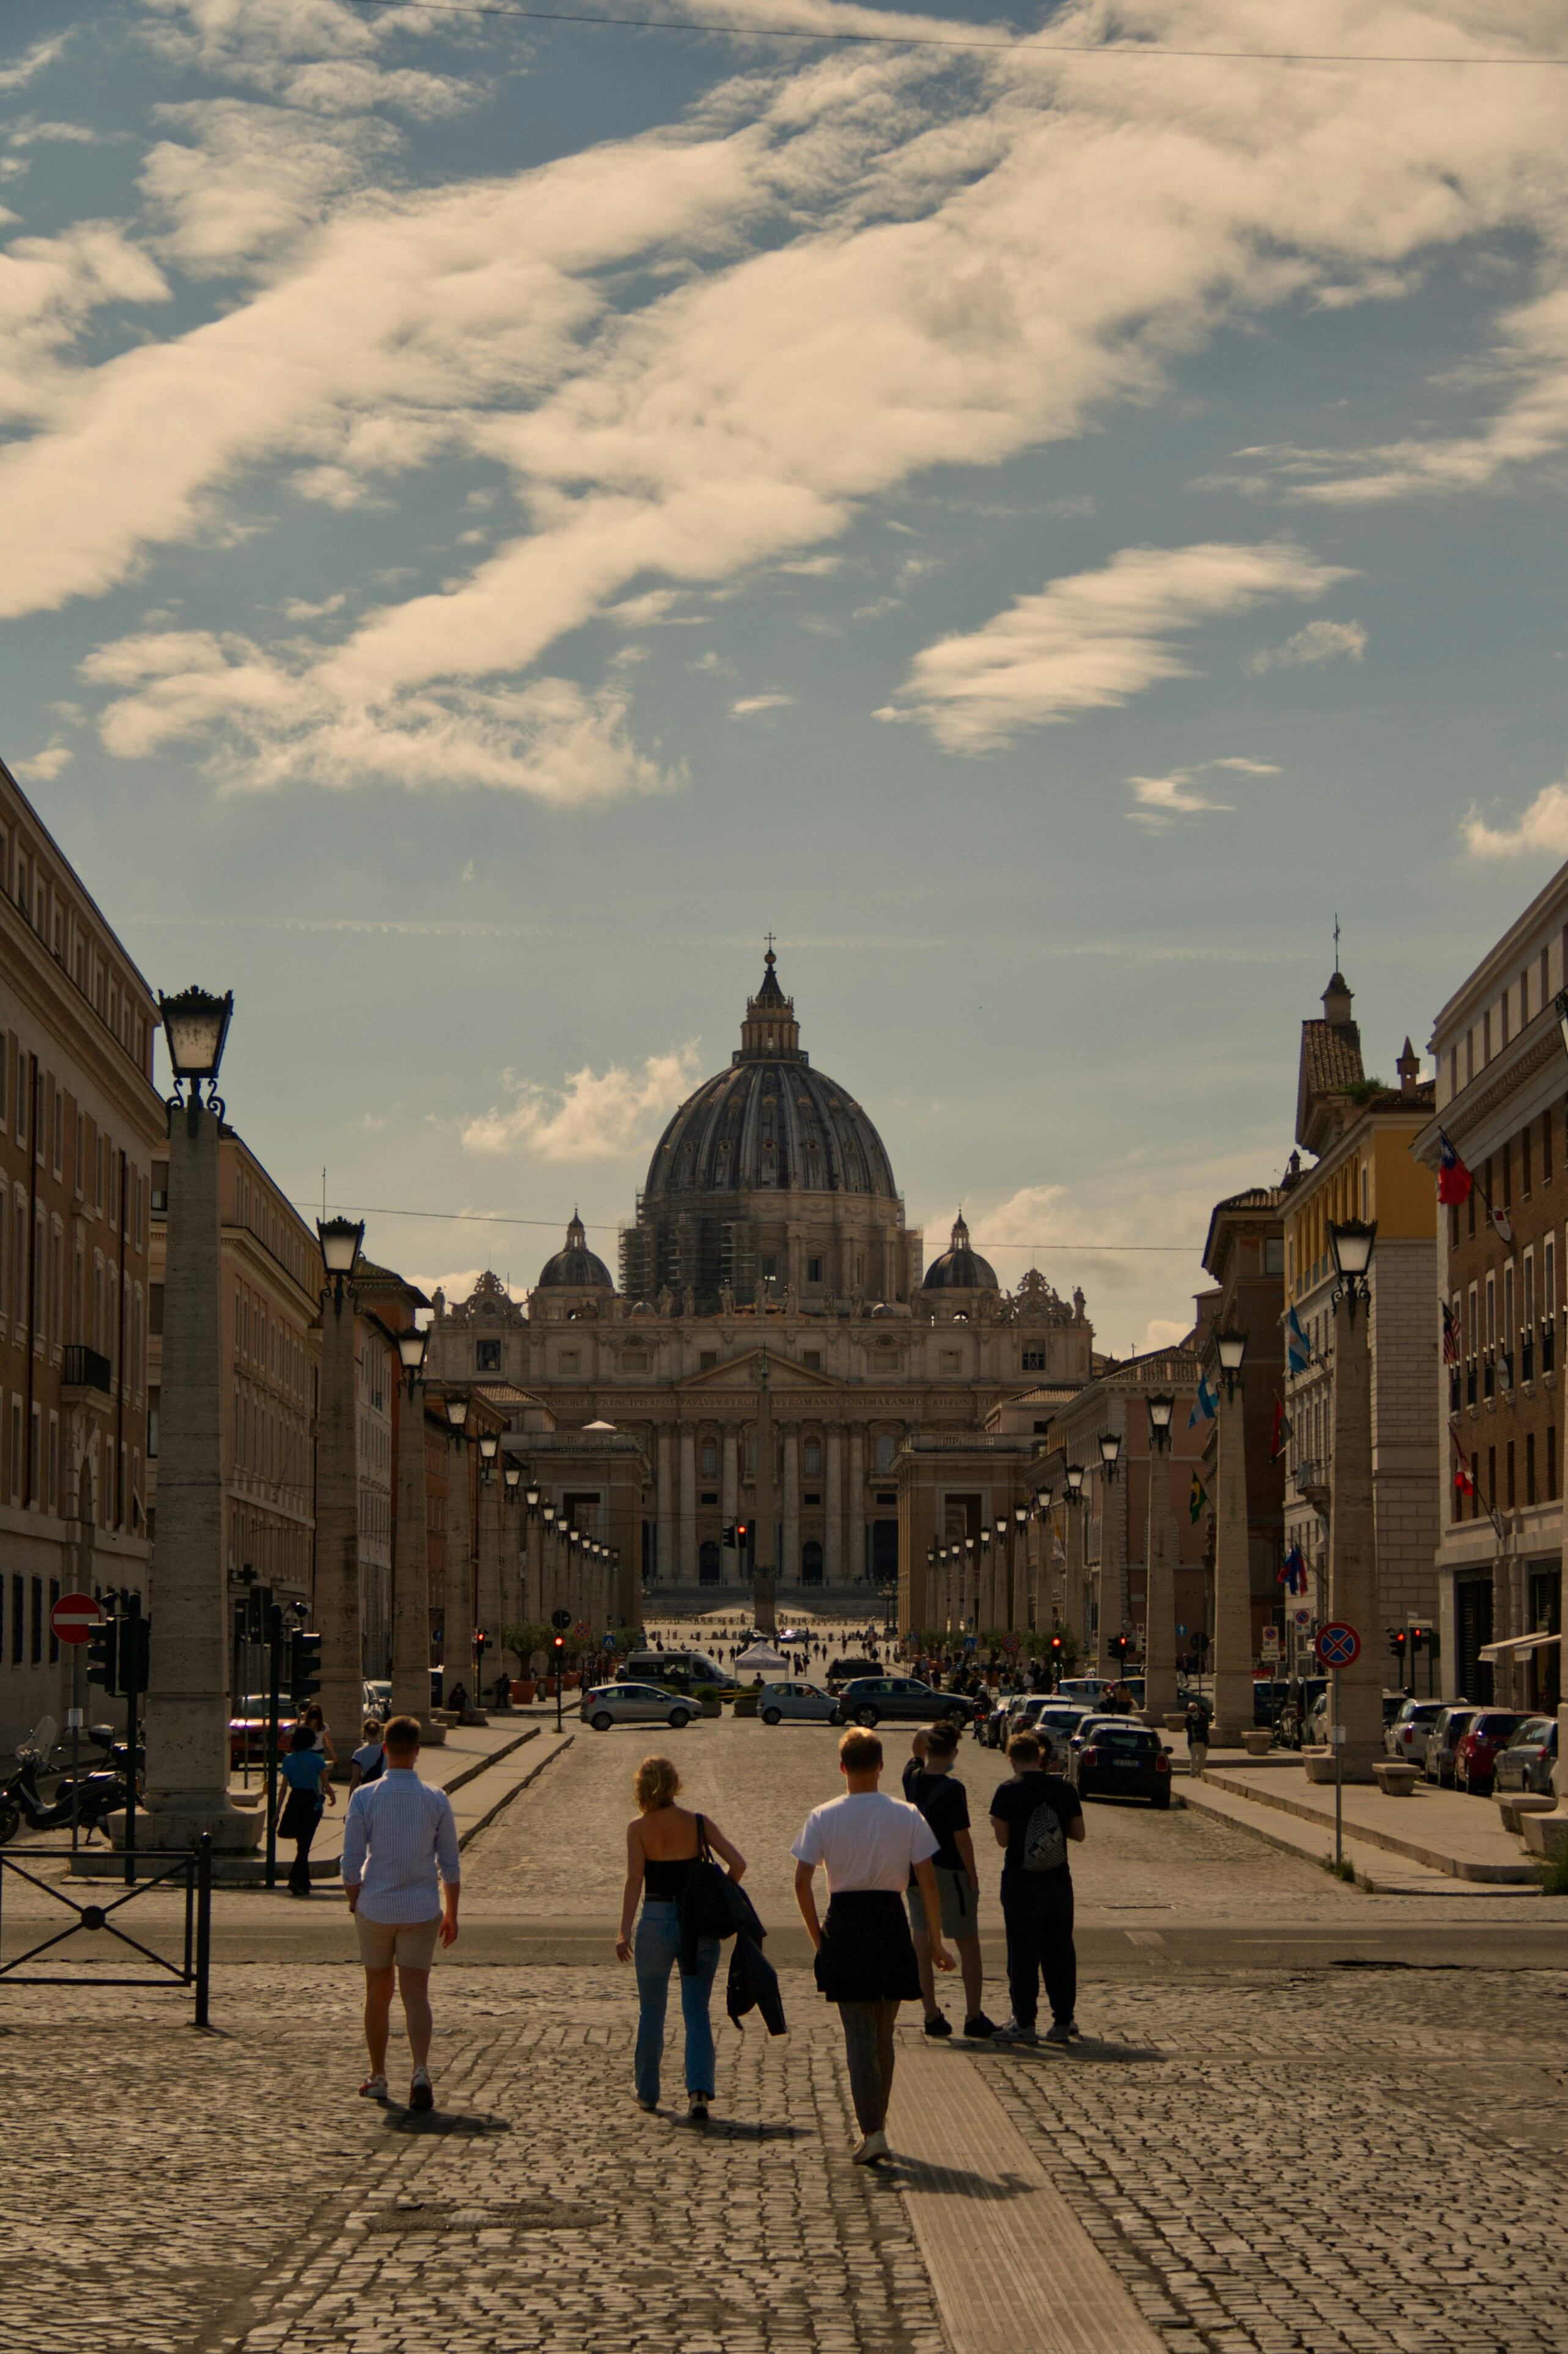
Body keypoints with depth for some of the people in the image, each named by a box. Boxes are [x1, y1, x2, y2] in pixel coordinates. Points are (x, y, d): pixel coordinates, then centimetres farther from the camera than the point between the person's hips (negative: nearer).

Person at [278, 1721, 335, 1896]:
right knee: (305, 1843, -2)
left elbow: (284, 1787, -1)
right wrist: (333, 1796, 16)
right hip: (312, 1801, -3)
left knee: (302, 1842, 16)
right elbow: (325, 1784, -5)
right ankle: (296, 1877, -17)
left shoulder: (288, 1760, -1)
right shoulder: (317, 1759, -8)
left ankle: (303, 1882, 20)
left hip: (295, 1801, 3)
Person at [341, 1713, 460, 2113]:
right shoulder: (436, 1800, -2)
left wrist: (354, 1901, 11)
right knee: (416, 1994, 0)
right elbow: (450, 1865, 2)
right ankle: (420, 2071, -20)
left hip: (374, 1907, 0)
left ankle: (378, 2077, 21)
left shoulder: (364, 1796, -5)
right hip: (421, 1910, 0)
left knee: (378, 1993, 13)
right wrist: (451, 1914, 13)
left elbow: (351, 1862, -5)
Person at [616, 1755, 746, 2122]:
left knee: (651, 2012, 16)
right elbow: (738, 1864, -7)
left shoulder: (638, 1829, -5)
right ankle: (699, 2092, -13)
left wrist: (625, 1931, -16)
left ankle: (647, 2093, 28)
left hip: (656, 1922, -1)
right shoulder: (699, 1824, 0)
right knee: (697, 2012, 5)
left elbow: (634, 1879, -15)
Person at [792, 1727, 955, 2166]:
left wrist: (818, 1937, 4)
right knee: (884, 2034, 16)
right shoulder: (907, 1816, -2)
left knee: (859, 2035, 0)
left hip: (844, 1925, -1)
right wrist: (936, 1944, 3)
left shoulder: (822, 1818, -4)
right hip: (891, 1924, 1)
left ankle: (872, 2133, -11)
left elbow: (802, 1883, -8)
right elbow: (928, 1883, -4)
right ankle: (876, 2125, 26)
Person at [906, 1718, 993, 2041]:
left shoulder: (911, 1780, -2)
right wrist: (972, 1874, -6)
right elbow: (962, 1837, -16)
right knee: (968, 1945, 6)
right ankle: (974, 2017, 8)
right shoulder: (952, 1788, -18)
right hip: (949, 1872, -5)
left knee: (922, 1947, 10)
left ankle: (932, 2015, 13)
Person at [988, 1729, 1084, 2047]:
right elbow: (1079, 1833, 6)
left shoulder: (1009, 1792, -10)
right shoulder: (1064, 1789, 0)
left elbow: (1002, 1839, -7)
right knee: (1060, 1950, 10)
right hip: (1058, 1881, 3)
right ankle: (1064, 2020, 13)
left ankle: (1024, 2023, 3)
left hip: (1020, 1881, -3)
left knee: (1022, 1952, 2)